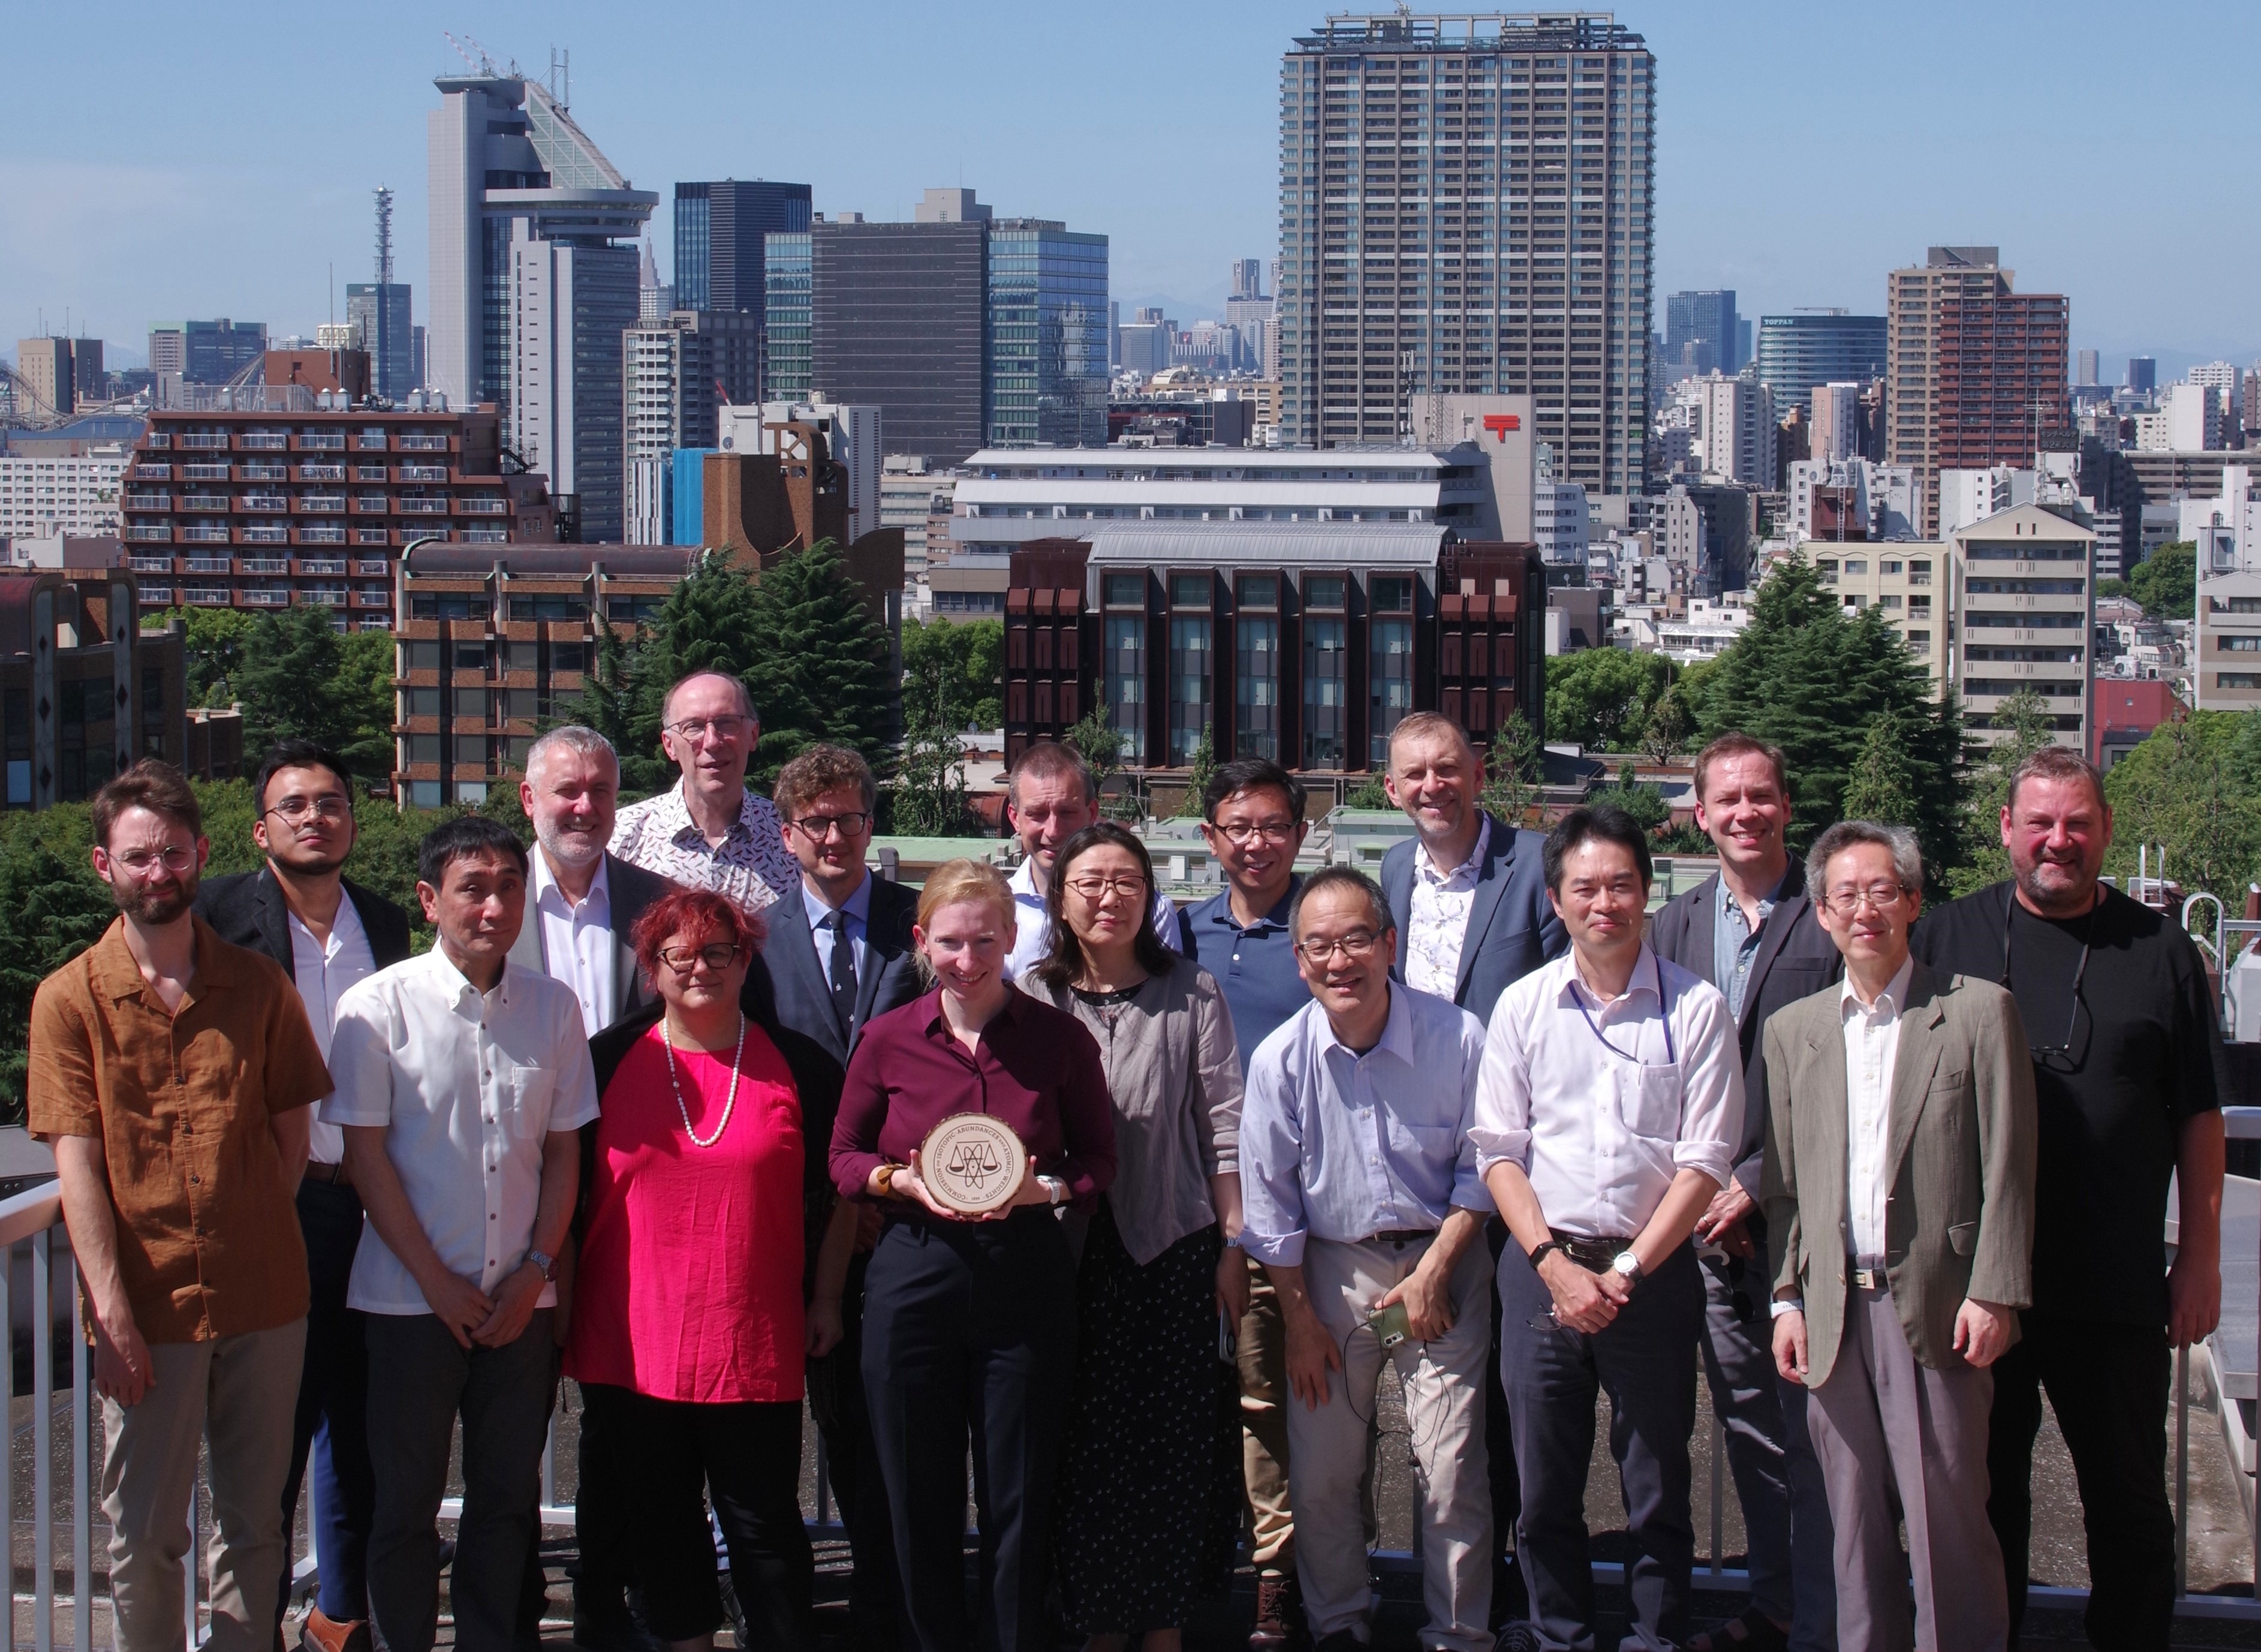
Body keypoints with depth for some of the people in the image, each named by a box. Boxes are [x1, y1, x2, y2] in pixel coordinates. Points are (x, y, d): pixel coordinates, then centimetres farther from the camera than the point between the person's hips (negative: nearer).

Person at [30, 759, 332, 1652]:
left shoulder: (258, 985, 6)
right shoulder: (70, 999, -1)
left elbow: (291, 1128, 11)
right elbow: (77, 1162, -6)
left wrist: (256, 1235, -2)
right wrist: (111, 1306, -13)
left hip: (263, 1298, 2)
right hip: (147, 1308, -2)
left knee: (254, 1525, 10)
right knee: (144, 1537, 3)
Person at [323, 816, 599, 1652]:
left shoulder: (553, 1006, 4)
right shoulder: (379, 1007, -7)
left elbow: (563, 1150, 9)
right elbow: (365, 1155, -6)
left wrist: (536, 1269, -2)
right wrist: (438, 1282, -9)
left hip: (520, 1300, 3)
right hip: (411, 1298, -3)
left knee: (508, 1497, 10)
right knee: (404, 1503, 4)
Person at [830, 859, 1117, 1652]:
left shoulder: (1060, 1038, -2)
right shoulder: (888, 1039, 0)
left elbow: (1098, 1161, 6)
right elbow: (843, 1156, 10)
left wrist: (1042, 1189, -14)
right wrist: (906, 1182, -10)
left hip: (1026, 1279, -1)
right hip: (915, 1279, 1)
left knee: (1020, 1499, 6)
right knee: (918, 1499, 9)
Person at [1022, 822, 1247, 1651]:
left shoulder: (1192, 992, 2)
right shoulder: (1030, 999, 3)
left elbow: (1224, 1124, 2)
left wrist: (1233, 1247, -1)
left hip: (1174, 1248, 0)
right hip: (1068, 1255, 1)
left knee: (1175, 1445, 2)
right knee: (1084, 1445, 3)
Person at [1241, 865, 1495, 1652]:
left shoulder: (1459, 1038, -12)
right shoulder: (1279, 1060, -9)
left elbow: (1480, 1170, 0)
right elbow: (1269, 1201, 0)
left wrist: (1434, 1272, -8)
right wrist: (1299, 1321, 1)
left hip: (1442, 1260, -1)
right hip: (1331, 1268, 1)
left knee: (1451, 1467, -5)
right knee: (1321, 1472, 1)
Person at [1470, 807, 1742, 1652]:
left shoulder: (1696, 1008, -2)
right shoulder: (1523, 1005, 5)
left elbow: (1704, 1161, -4)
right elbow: (1498, 1152, 4)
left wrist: (1625, 1273, -9)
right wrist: (1556, 1264, -8)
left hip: (1654, 1273, -2)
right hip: (1542, 1266, 2)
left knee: (1657, 1494, 4)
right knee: (1544, 1490, 7)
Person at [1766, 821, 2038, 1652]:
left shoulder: (1978, 1011, 0)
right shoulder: (1792, 1029, 12)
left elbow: (2008, 1170, -3)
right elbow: (1784, 1184, 13)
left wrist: (1994, 1294, -8)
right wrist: (1787, 1301, 7)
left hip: (1936, 1304, -4)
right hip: (1835, 1308, 4)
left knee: (1947, 1515, -2)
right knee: (1855, 1522, 9)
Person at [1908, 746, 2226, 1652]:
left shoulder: (2158, 949, 4)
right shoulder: (1945, 938, 5)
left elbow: (2199, 1116, 6)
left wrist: (2200, 1255, 2)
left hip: (2117, 1288, 0)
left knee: (2130, 1500, 7)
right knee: (1986, 1497, 11)